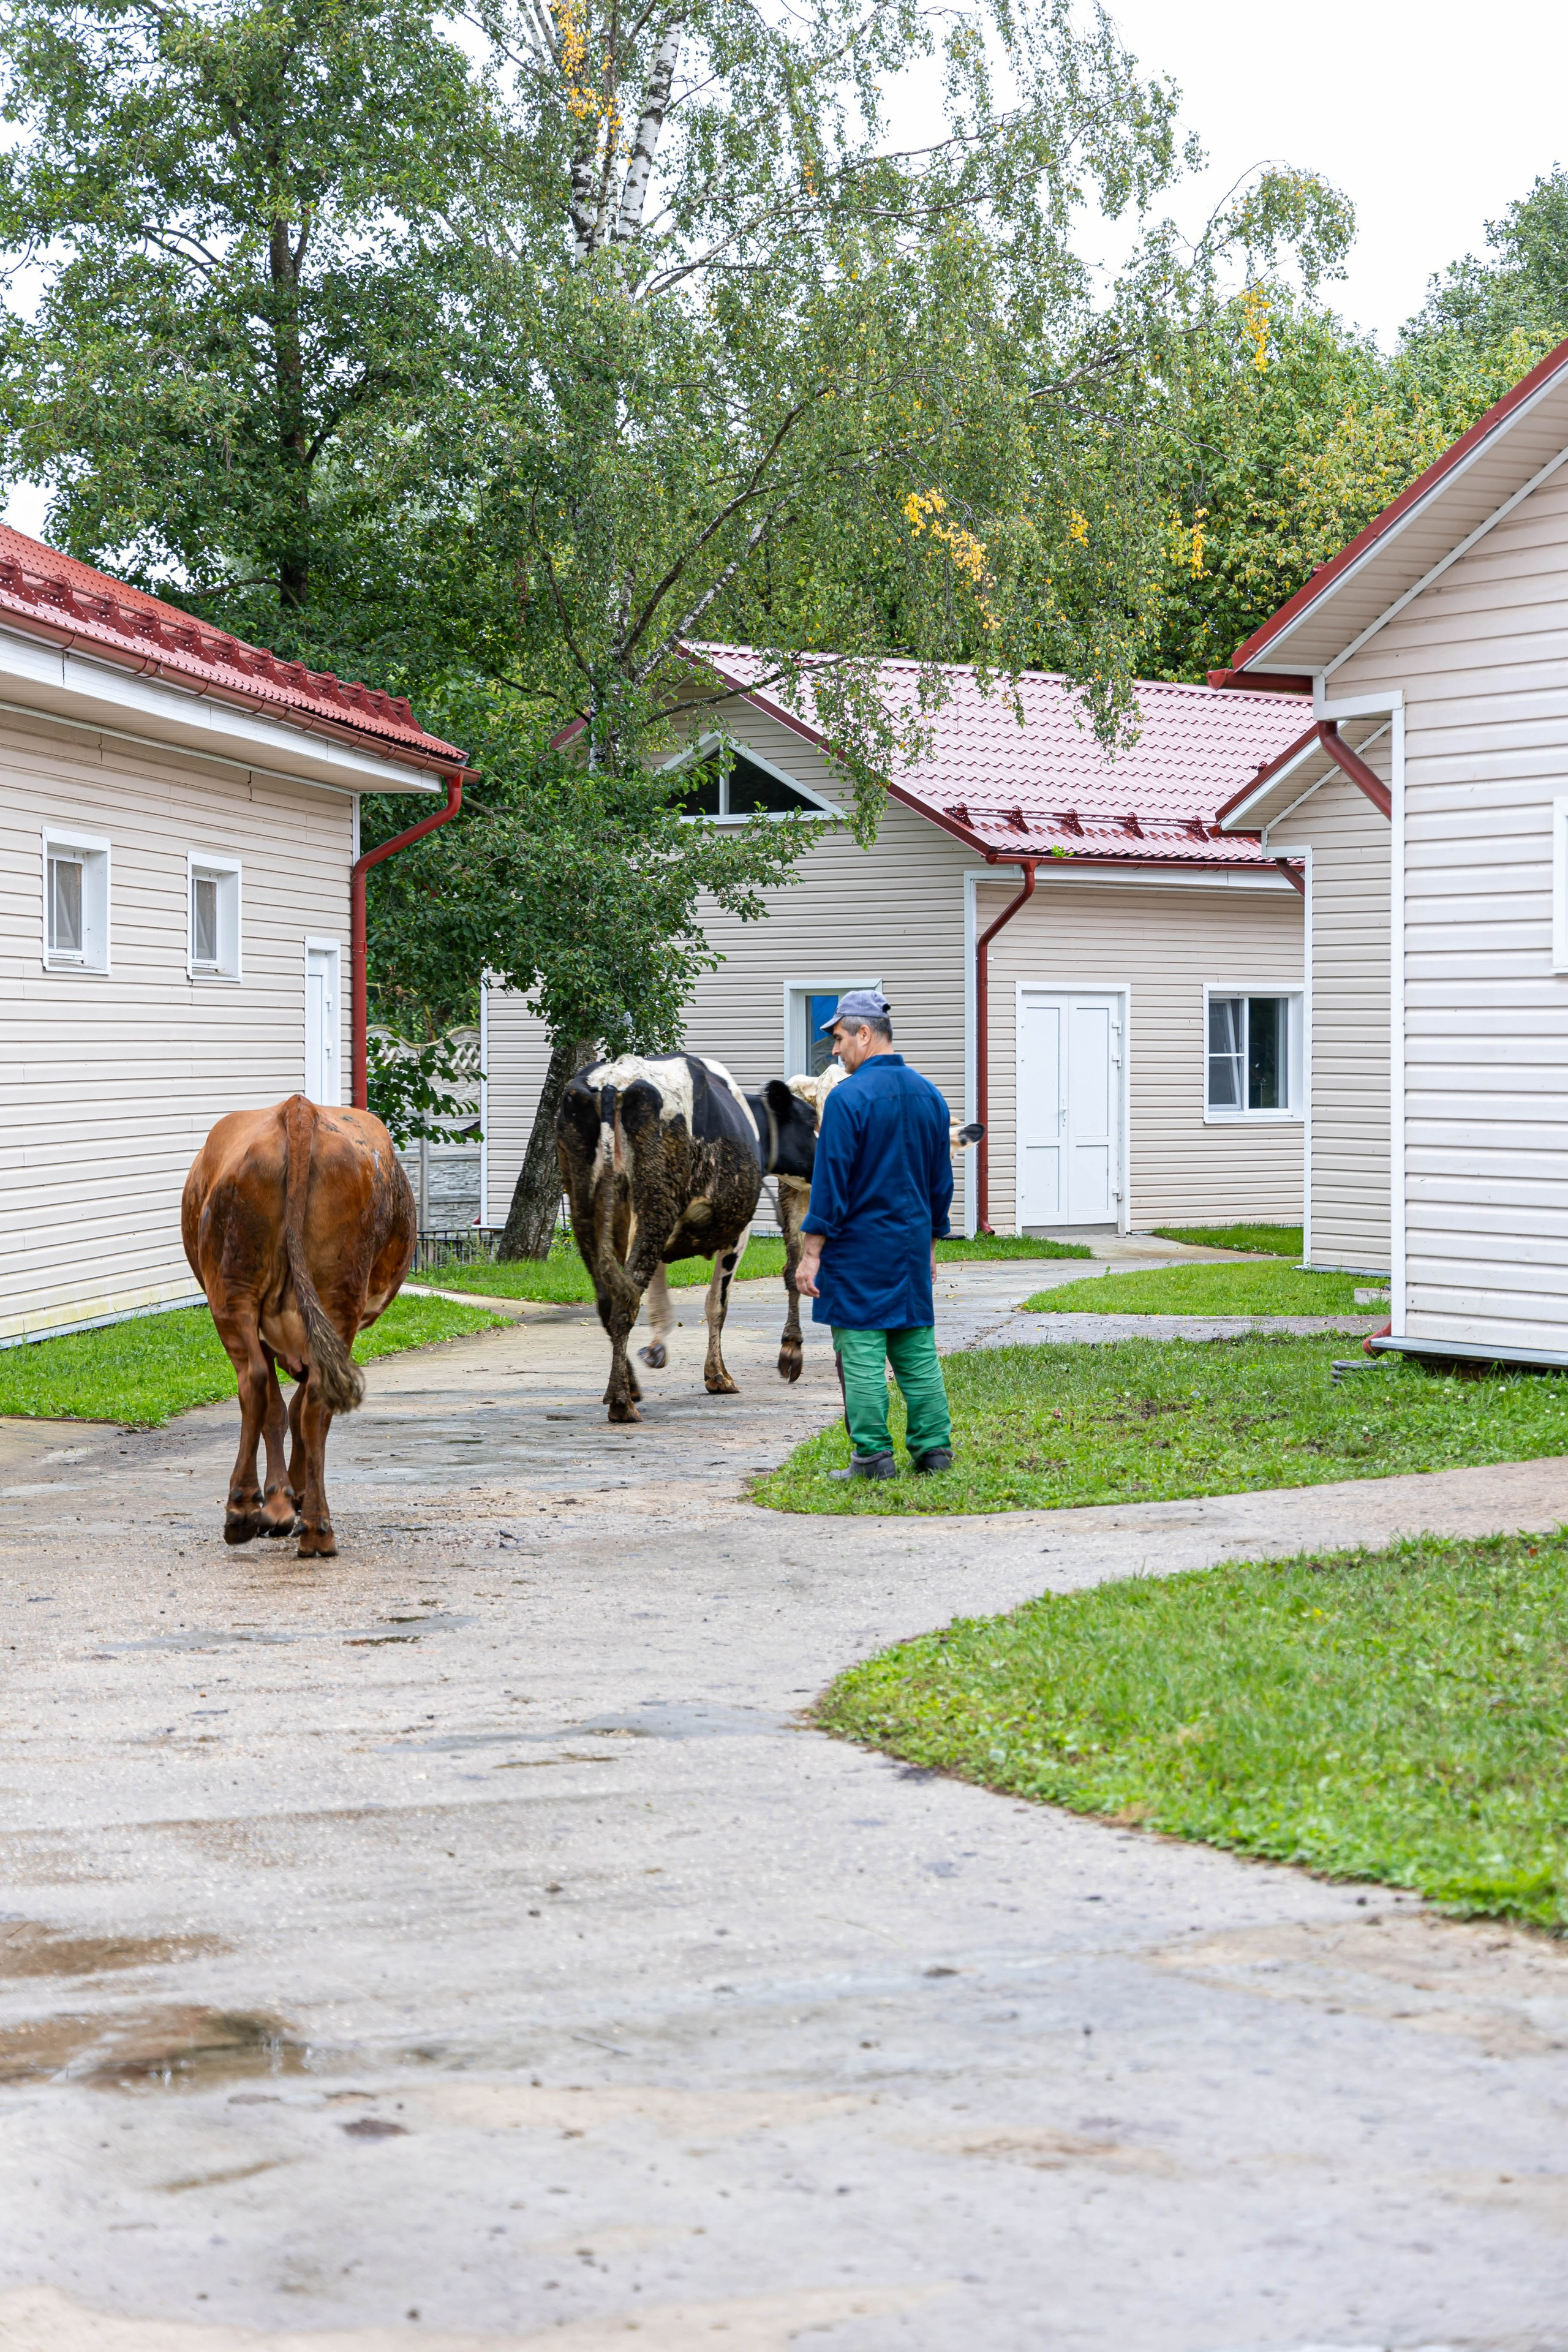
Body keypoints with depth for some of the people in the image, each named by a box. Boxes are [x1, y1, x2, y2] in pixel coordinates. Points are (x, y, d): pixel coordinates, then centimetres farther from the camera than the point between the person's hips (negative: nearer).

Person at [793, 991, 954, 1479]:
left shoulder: (848, 1097, -13)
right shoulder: (928, 1095, 9)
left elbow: (830, 1184, -14)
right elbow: (941, 1181, 16)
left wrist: (810, 1253, -9)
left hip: (858, 1251, -7)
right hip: (912, 1247, 7)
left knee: (861, 1354, -2)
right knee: (918, 1351, 11)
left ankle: (874, 1456, -1)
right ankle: (934, 1449, 13)